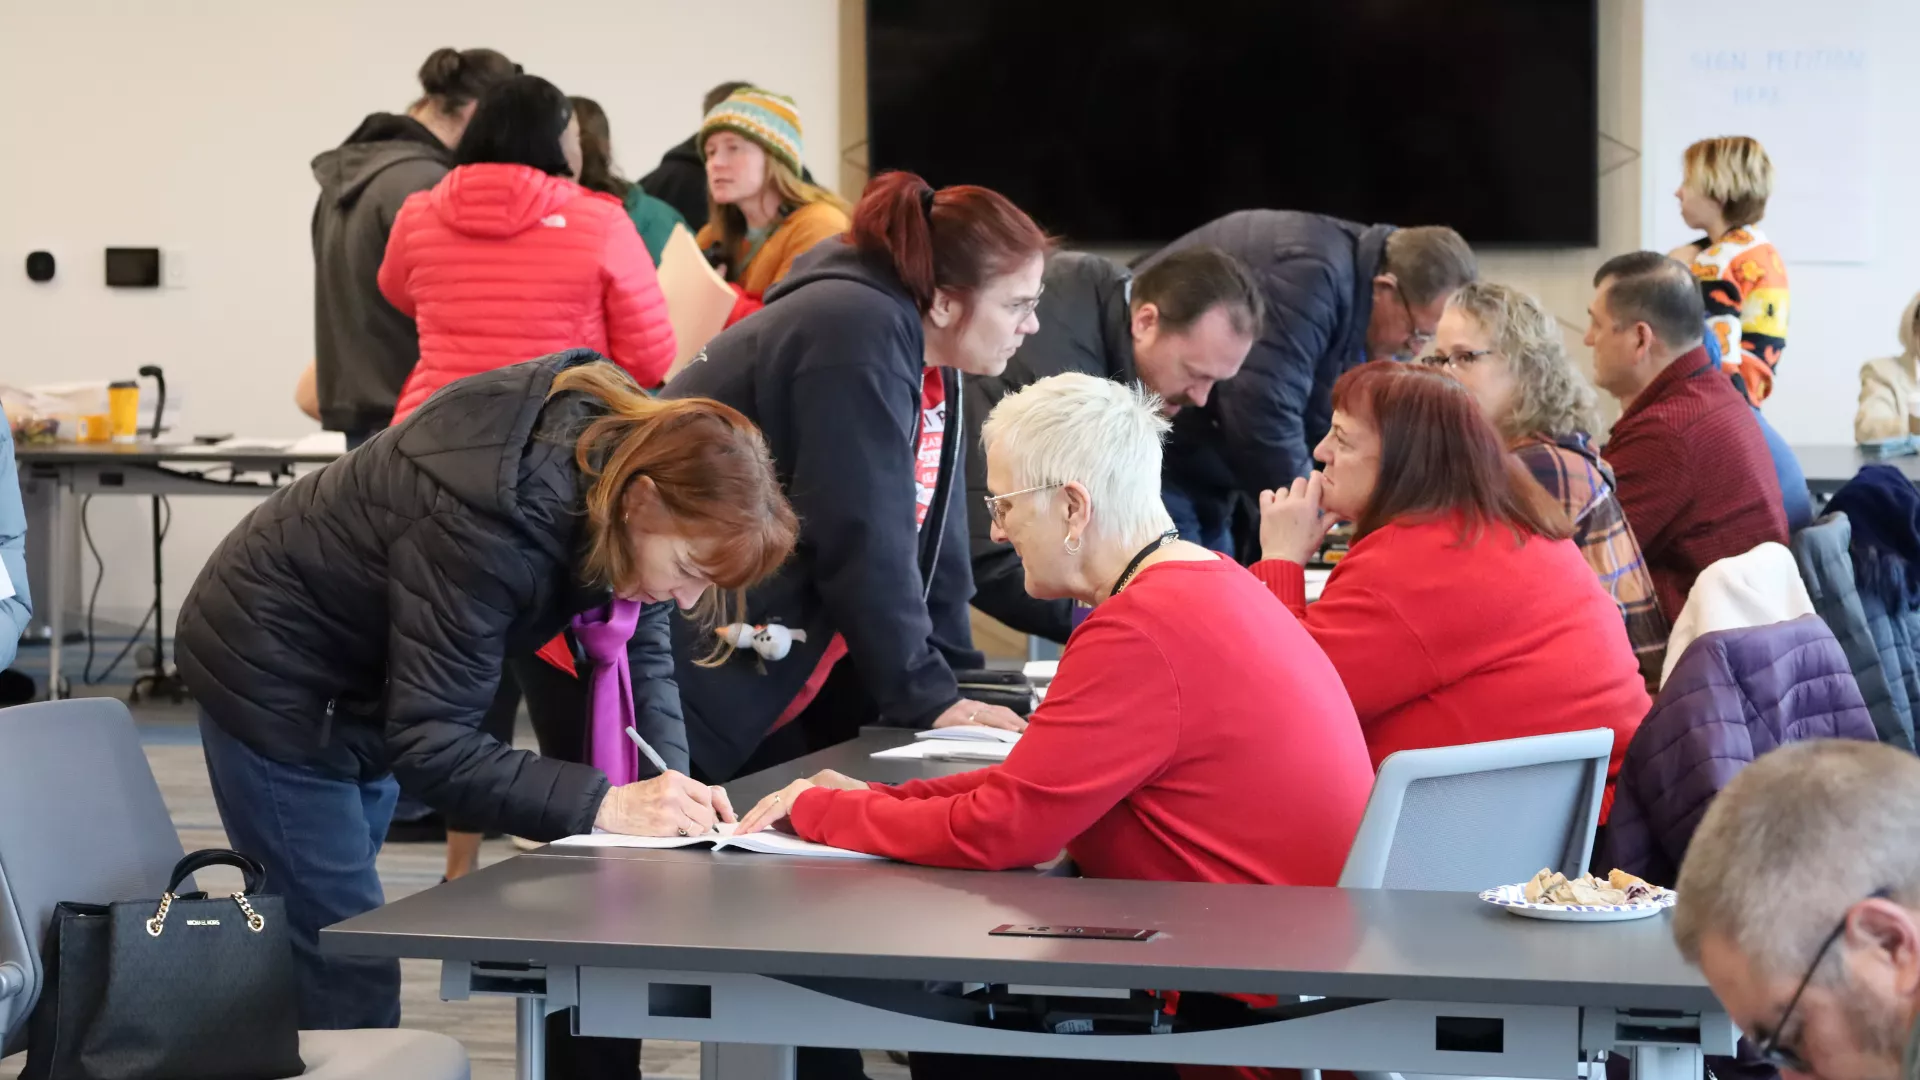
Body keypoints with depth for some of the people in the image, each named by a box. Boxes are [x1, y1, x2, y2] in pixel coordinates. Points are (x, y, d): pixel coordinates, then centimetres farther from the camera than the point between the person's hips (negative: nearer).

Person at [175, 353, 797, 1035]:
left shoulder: (628, 448, -16)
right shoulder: (492, 526, -39)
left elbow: (642, 643, -7)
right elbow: (429, 743, -36)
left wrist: (670, 782, -23)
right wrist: (602, 804, -43)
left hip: (364, 682, 8)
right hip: (278, 681, -8)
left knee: (335, 949, 17)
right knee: (349, 978, -9)